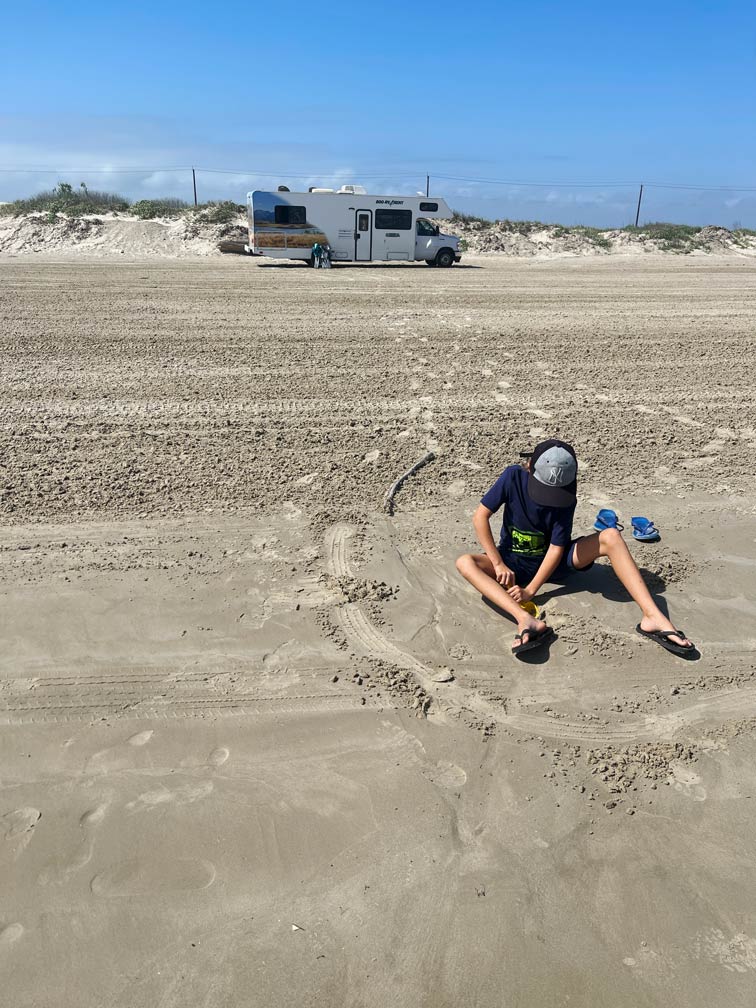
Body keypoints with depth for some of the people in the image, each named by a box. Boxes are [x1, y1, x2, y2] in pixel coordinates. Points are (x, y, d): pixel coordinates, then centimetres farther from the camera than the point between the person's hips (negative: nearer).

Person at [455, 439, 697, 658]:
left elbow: (556, 547, -18)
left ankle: (652, 616, -33)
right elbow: (480, 517, -19)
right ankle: (527, 621, -50)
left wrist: (531, 590, -26)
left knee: (611, 536, -23)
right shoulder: (513, 477, -19)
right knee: (465, 563, -32)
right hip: (513, 562, 0)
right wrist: (498, 564, -23)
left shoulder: (566, 498, -17)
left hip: (552, 561, 0)